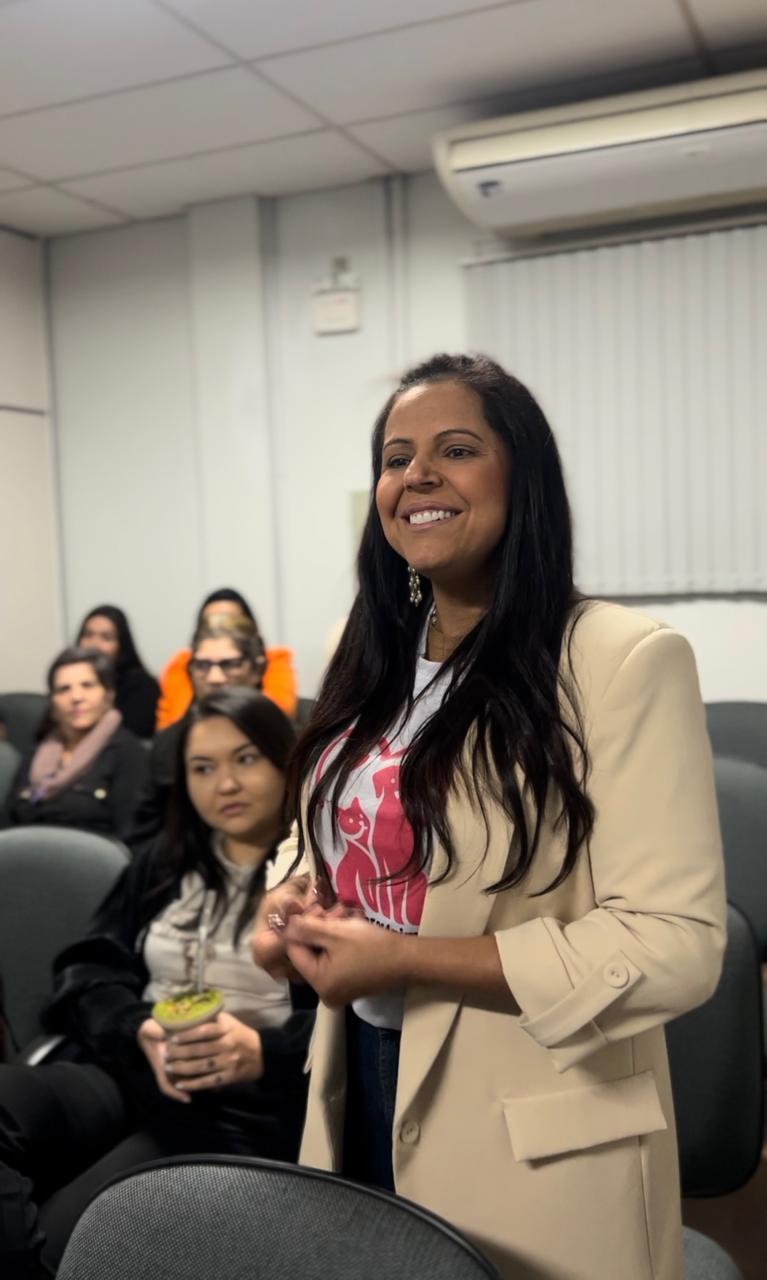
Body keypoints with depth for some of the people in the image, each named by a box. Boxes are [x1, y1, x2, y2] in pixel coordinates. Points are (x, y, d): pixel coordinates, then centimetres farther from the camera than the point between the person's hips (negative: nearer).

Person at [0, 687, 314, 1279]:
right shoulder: (163, 865, 20)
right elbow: (92, 969, 13)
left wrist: (264, 1052, -24)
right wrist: (138, 1031, -8)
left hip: (247, 1106, -5)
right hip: (128, 1072, 6)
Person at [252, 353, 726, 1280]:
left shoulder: (626, 660, -18)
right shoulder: (373, 654, 5)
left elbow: (674, 945, -21)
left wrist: (405, 959, -23)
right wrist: (292, 906, -5)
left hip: (530, 1142, -6)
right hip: (362, 1093, 6)